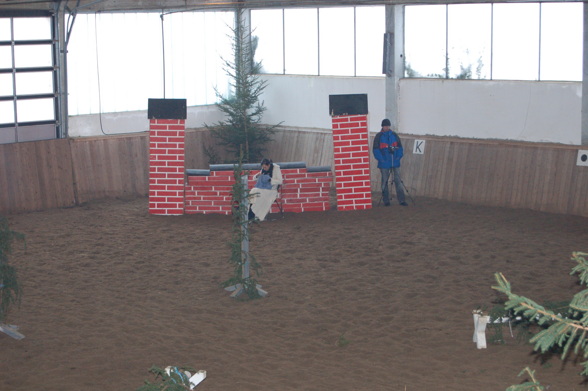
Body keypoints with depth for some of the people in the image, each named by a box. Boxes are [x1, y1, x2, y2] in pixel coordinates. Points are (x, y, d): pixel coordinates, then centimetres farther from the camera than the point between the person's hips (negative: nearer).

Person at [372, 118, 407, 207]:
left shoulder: (394, 135, 8)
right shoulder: (379, 136, -1)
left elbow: (400, 147, 11)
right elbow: (375, 149, -4)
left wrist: (398, 157, -3)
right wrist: (381, 159, -13)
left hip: (395, 163, 2)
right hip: (384, 163, -2)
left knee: (398, 181, 2)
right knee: (384, 181, 4)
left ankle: (401, 200, 4)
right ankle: (386, 200, 12)